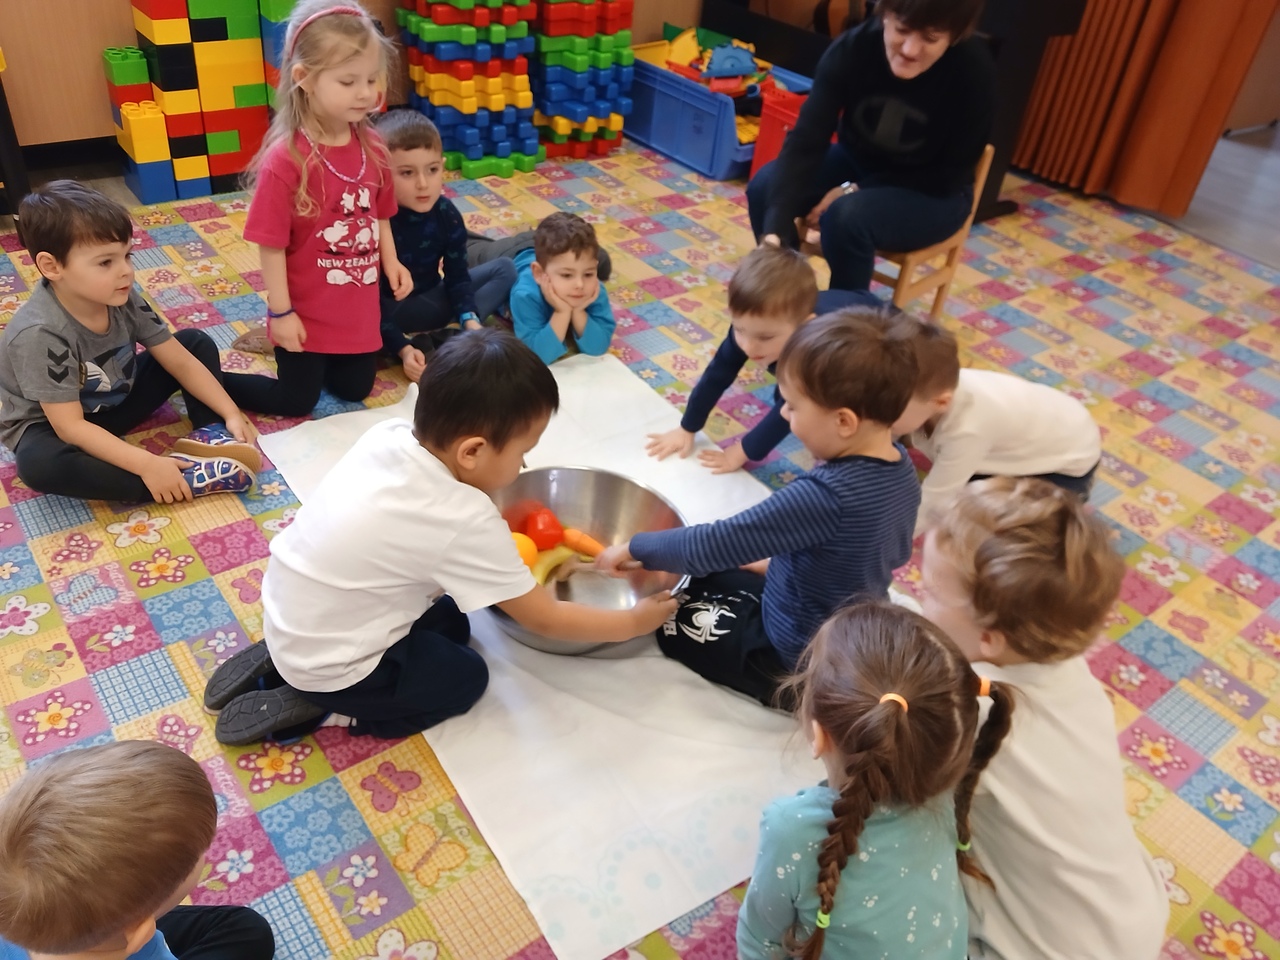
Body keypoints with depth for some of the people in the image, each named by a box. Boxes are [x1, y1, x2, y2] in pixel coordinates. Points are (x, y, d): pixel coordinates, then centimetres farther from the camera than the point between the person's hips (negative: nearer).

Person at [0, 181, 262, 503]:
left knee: (197, 343, -2)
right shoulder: (40, 334, -33)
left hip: (117, 402, 6)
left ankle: (210, 435, -19)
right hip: (51, 427, -6)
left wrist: (230, 414, -18)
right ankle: (190, 478, -39)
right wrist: (147, 465, -41)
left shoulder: (123, 299, -16)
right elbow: (70, 426, -33)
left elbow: (180, 362, -8)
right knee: (38, 463, -41)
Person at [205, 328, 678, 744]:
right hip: (325, 667, -6)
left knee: (450, 620, 20)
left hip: (285, 614, 6)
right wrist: (634, 621, -4)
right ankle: (315, 704, 5)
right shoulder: (467, 522, -29)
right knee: (466, 676, 12)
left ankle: (278, 660, 18)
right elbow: (545, 620, -17)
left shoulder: (388, 434, -12)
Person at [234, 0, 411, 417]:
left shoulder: (372, 147, -5)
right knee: (296, 402, 8)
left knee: (356, 390, 19)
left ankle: (286, 350, 43)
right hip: (307, 312, -5)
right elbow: (271, 243, -18)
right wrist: (280, 312, -15)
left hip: (359, 310, 6)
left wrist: (391, 262, -4)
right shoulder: (284, 160, -24)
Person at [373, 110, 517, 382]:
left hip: (429, 300, 6)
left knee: (505, 269, -2)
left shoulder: (447, 214, -11)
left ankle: (439, 340, -21)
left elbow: (457, 277, -8)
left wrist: (471, 323, -26)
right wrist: (402, 348, -35)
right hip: (389, 308, -6)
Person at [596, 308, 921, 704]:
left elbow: (720, 544, -30)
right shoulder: (902, 468, -10)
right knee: (708, 580, 20)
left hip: (796, 657, -8)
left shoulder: (824, 495, -36)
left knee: (672, 616, 7)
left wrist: (634, 548, -14)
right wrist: (780, 562, 11)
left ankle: (789, 689, 4)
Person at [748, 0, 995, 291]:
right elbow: (805, 141, -30)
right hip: (858, 161, 3)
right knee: (764, 187, -20)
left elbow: (950, 176, -17)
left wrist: (856, 189, -25)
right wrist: (774, 233, -44)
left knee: (847, 216, -32)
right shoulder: (852, 48, -23)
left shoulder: (974, 73, -27)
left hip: (933, 193, -3)